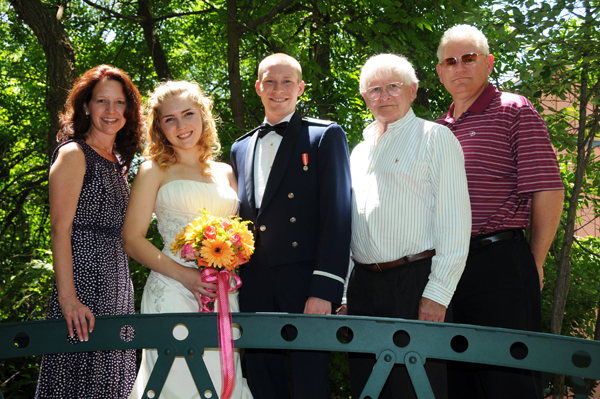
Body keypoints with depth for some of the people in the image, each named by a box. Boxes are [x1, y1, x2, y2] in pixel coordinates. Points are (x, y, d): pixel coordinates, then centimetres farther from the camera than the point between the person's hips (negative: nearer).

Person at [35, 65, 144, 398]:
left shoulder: (118, 163, 17)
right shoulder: (74, 154, -6)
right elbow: (60, 229, -14)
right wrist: (67, 297, -23)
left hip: (117, 283, 8)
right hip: (84, 280, -8)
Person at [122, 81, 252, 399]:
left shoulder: (225, 172, 16)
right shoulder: (154, 170, 3)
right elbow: (132, 240, -3)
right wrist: (185, 275, -15)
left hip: (224, 297, 4)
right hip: (174, 292, -4)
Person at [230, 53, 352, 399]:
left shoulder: (326, 136, 1)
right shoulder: (241, 148, 18)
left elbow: (337, 215, -8)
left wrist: (325, 290, -16)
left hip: (305, 283, -5)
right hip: (254, 288, 5)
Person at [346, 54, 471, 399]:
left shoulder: (434, 137, 0)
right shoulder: (360, 150, 19)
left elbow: (455, 219, -8)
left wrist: (437, 293, -15)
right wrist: (343, 289, 13)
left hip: (416, 283, -6)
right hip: (364, 285, 6)